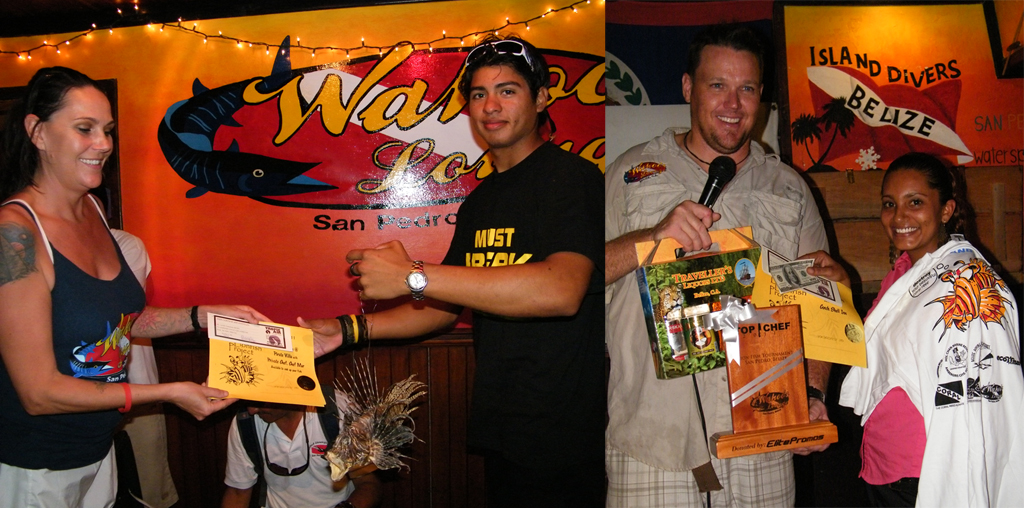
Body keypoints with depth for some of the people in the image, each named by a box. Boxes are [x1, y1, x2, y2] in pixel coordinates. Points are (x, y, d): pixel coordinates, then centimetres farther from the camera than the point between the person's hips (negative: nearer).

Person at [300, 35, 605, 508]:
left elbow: (561, 290, -30)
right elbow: (448, 304, 19)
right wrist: (349, 329, 7)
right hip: (499, 428, 7)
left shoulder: (570, 177, -13)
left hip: (561, 435, -7)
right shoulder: (480, 200, 13)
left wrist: (412, 276, -27)